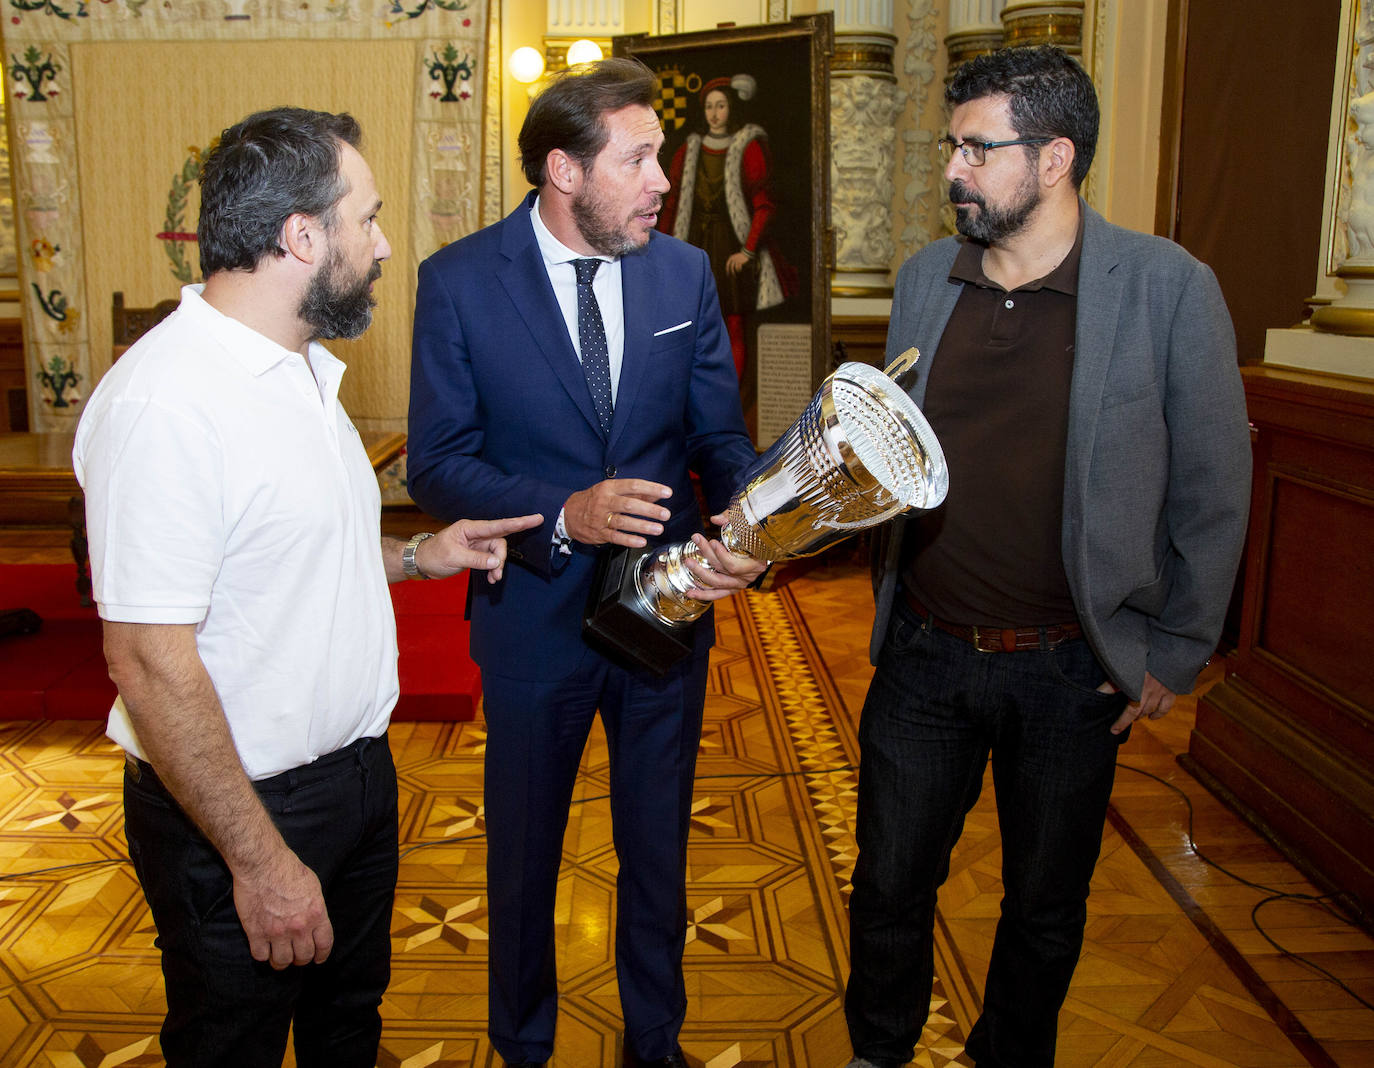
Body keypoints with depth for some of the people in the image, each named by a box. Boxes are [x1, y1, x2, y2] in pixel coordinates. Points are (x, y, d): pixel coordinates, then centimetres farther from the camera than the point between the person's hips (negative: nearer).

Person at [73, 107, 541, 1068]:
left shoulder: (303, 367, 7)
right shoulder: (162, 402, -25)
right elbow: (150, 664, -26)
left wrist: (413, 555, 6)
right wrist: (259, 859, -21)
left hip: (356, 767, 9)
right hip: (237, 809, -8)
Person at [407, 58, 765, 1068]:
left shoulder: (686, 272, -2)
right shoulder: (459, 280, -11)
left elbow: (721, 435, 0)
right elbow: (438, 464, -12)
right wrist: (563, 514, -28)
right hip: (536, 615, -2)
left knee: (659, 851, 20)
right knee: (524, 853, 19)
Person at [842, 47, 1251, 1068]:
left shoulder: (1168, 286, -12)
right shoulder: (925, 276, 2)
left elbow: (1212, 488, -6)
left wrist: (1176, 655, -4)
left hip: (1070, 668, -3)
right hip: (925, 652, 3)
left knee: (1044, 909, 17)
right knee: (889, 882, 16)